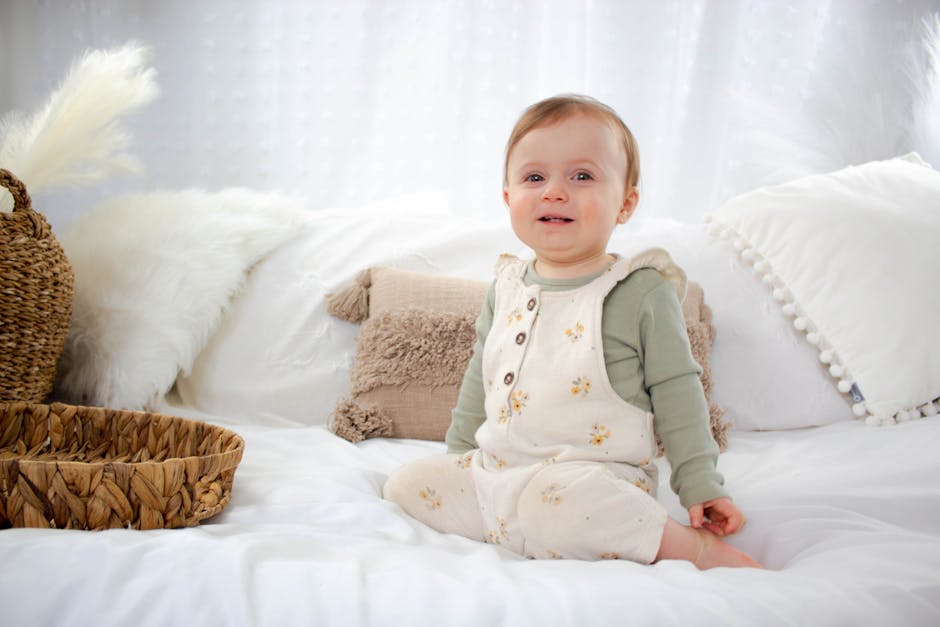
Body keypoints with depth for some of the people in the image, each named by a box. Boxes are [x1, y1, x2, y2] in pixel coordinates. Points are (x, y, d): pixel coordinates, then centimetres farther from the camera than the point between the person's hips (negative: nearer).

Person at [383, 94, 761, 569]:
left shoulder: (643, 292, -6)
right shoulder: (507, 288, 10)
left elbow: (676, 392, -3)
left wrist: (700, 487, -6)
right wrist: (459, 458, 24)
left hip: (594, 479, -6)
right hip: (494, 472, 6)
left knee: (553, 499, -37)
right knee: (403, 485, -4)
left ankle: (690, 546, -17)